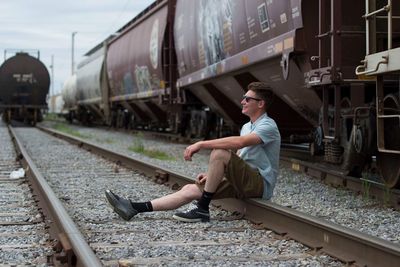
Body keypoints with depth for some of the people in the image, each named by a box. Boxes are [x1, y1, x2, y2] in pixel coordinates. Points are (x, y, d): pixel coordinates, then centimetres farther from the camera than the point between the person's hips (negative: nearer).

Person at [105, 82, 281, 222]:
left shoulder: (268, 126, -11)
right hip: (243, 182, 9)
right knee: (190, 189, -7)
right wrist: (211, 175, 6)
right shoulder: (246, 127, 20)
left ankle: (202, 210, -20)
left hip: (260, 183, -9)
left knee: (219, 153, -29)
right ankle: (134, 208, -14)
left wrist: (202, 144, -27)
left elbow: (240, 142, -29)